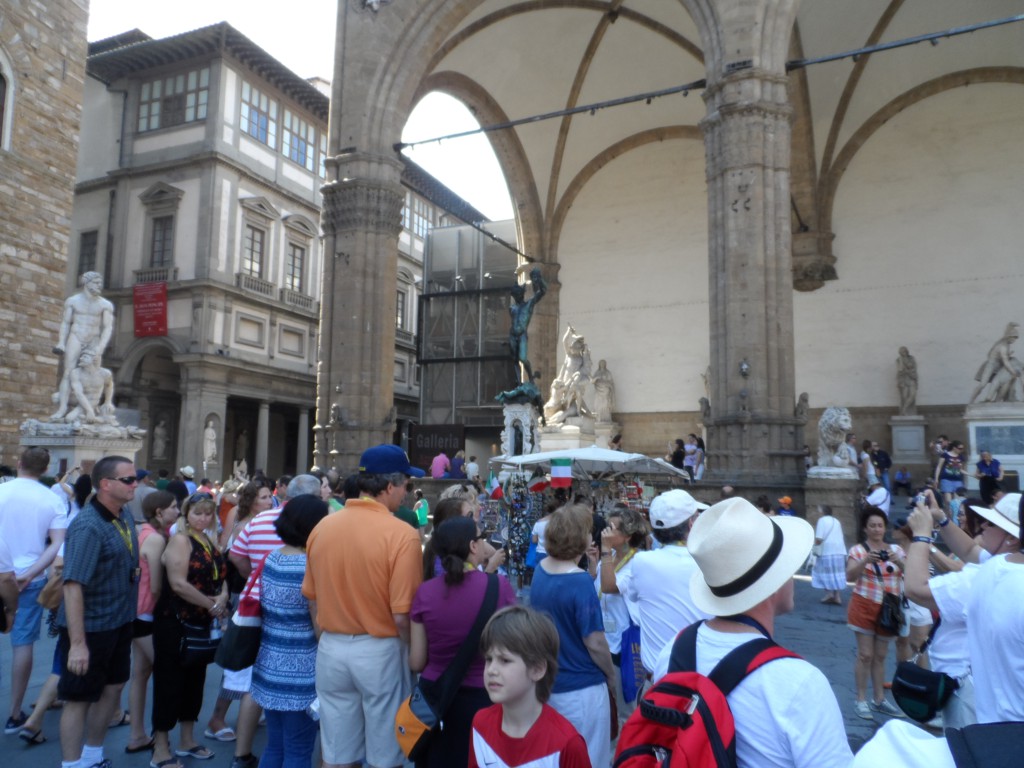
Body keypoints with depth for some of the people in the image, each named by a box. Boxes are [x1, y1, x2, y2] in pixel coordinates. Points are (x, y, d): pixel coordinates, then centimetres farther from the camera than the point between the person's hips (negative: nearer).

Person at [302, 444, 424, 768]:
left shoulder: (322, 527, -1)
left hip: (331, 649, 5)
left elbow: (312, 598, 7)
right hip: (379, 652, -5)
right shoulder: (401, 534, -18)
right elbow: (402, 614, -19)